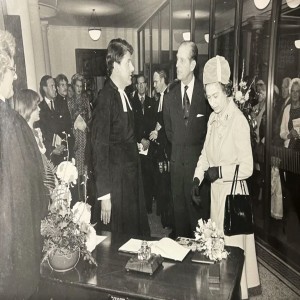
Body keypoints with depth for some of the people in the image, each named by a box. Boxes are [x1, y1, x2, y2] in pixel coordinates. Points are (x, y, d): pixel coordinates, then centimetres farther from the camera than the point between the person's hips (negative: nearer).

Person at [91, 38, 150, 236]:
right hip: (116, 181, -8)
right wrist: (104, 195, -18)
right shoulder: (106, 98, -17)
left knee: (136, 230, 19)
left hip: (132, 178, 8)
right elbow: (99, 147, -19)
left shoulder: (124, 95, 7)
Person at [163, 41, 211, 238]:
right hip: (177, 161, 4)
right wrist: (179, 146, 11)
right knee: (179, 210, 11)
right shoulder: (170, 96, 7)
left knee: (199, 209, 3)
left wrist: (198, 149, 5)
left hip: (199, 159, -3)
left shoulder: (205, 93, -5)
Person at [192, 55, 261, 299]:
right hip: (216, 189, 7)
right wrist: (197, 178, -2)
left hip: (232, 191, -7)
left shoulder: (238, 121, -17)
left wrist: (220, 171, -20)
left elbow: (247, 168, -17)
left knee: (232, 246, 6)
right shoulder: (213, 118, 5)